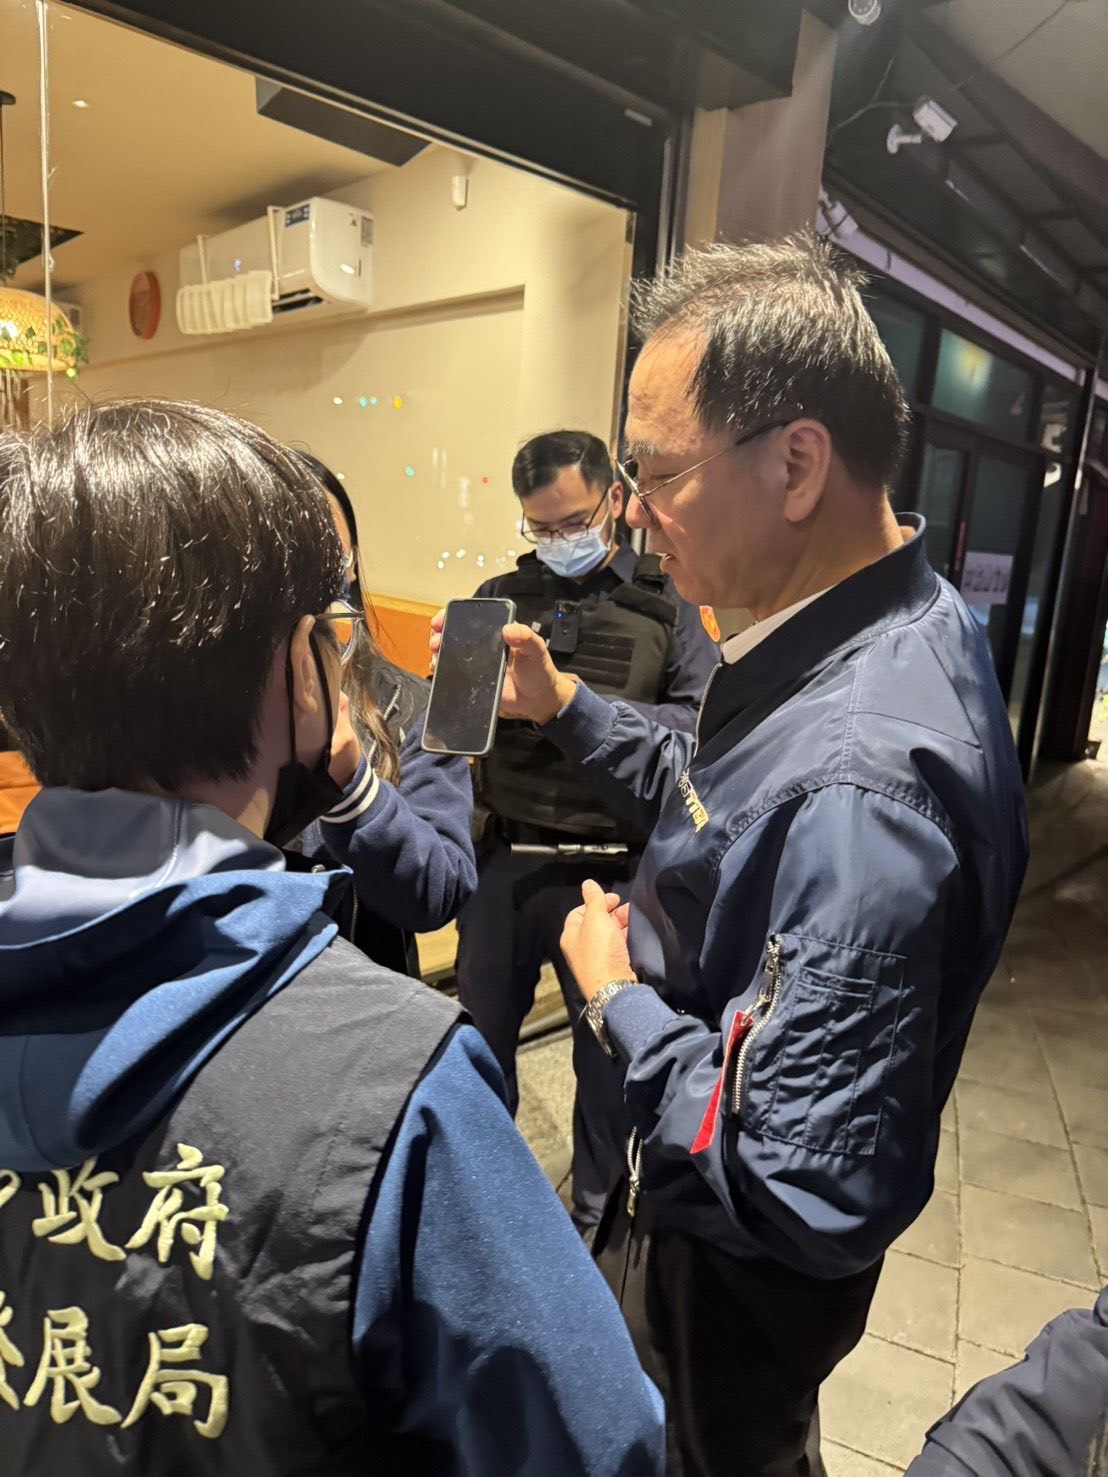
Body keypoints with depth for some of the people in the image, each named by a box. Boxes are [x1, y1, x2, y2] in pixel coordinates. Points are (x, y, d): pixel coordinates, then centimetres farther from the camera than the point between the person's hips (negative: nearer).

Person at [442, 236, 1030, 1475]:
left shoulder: (858, 784, -40)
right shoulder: (883, 623, -7)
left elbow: (807, 1197, -35)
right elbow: (725, 809, 8)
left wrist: (621, 1000, -22)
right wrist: (567, 710, -2)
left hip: (738, 1277, -8)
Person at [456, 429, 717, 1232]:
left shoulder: (667, 601, 0)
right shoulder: (501, 598, 8)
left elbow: (703, 722, -13)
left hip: (614, 867, -2)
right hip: (506, 857, 3)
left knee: (610, 1048, 13)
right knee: (482, 1033, 16)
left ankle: (599, 1211, 37)